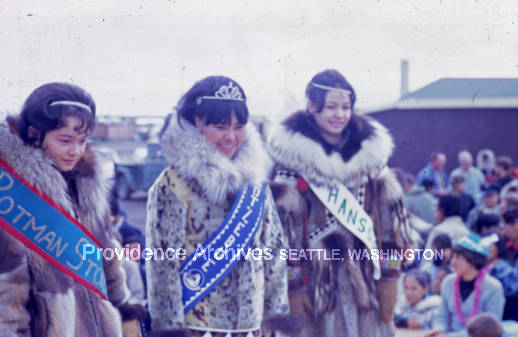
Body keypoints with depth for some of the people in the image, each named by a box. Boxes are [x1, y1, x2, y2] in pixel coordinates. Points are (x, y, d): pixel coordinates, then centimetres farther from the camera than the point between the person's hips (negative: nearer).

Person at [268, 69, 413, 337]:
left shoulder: (370, 154, 9)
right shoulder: (292, 158, -5)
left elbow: (390, 223, 11)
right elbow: (283, 227, -8)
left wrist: (388, 281, 6)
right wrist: (293, 289, -11)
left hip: (364, 282, 4)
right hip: (315, 283, -4)